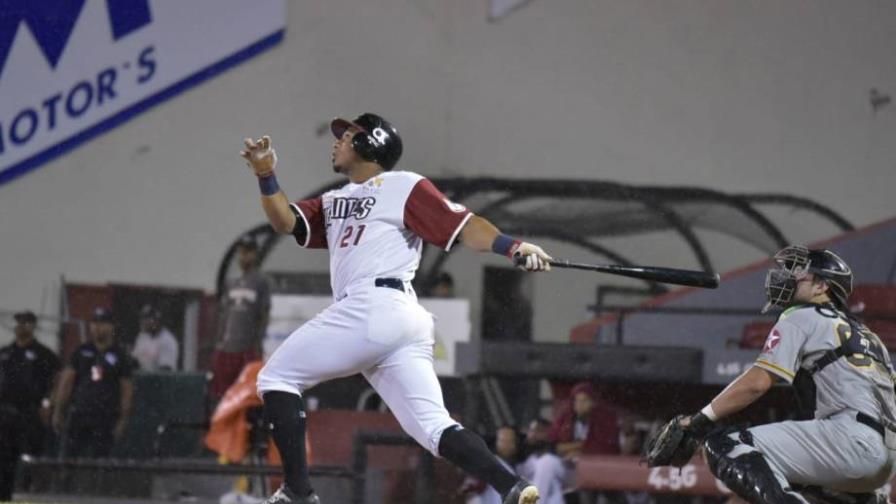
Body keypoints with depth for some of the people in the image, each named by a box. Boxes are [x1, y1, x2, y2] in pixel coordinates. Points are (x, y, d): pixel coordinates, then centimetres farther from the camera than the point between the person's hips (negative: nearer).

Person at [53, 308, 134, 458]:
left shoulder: (119, 356, 4)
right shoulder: (81, 352, 11)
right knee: (70, 455, -3)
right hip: (79, 416, 2)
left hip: (105, 418, -2)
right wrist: (58, 411, 6)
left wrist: (122, 421, -3)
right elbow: (66, 381, 12)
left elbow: (127, 390, 3)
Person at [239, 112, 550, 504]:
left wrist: (514, 248, -19)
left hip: (372, 308, -8)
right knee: (432, 425, -5)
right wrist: (266, 177, 3)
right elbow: (285, 222, 19)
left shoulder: (403, 186, 6)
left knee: (276, 379, 1)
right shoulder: (334, 202, 31)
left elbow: (462, 226, -3)